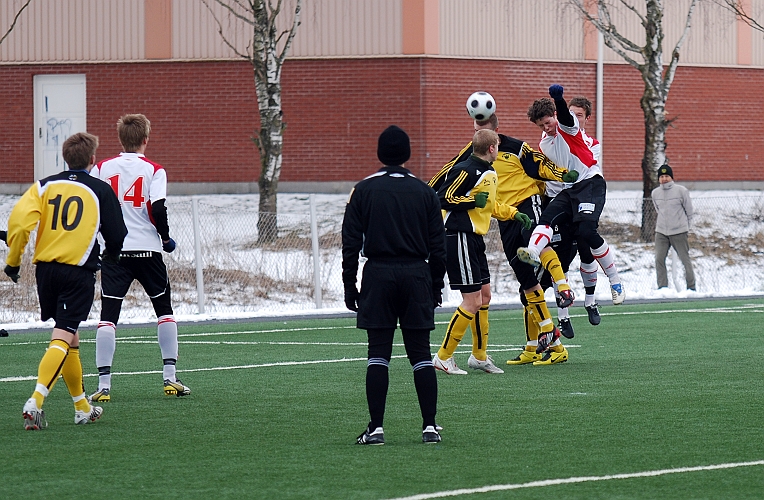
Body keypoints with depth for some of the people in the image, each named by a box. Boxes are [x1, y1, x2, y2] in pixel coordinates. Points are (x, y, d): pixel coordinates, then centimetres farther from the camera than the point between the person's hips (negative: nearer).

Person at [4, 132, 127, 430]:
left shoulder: (45, 186, 8)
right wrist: (109, 258, 29)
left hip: (45, 268, 4)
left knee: (70, 338, 19)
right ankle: (35, 402, -30)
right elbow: (117, 236, 7)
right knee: (63, 339, -11)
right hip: (79, 270, -4)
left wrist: (13, 260, 3)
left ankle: (82, 407, 28)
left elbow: (19, 220, -7)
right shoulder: (100, 191, 3)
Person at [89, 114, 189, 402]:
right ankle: (170, 378, 11)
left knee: (108, 316, -1)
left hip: (113, 251, 1)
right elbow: (157, 209, -13)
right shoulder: (154, 170, -2)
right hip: (147, 249, -1)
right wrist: (166, 238, 3)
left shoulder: (102, 168, 4)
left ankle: (103, 385, -10)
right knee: (164, 310, 16)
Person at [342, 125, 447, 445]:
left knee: (378, 354, -1)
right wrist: (436, 284, 15)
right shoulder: (424, 192, 5)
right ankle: (430, 426, 1)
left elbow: (351, 242, -1)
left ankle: (376, 428, -5)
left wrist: (349, 285, 4)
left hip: (378, 275, -1)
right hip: (416, 275, 1)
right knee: (420, 353, 4)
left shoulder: (363, 191, 0)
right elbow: (438, 244, 7)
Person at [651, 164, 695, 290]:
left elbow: (689, 210, 3)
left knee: (685, 260, 0)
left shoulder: (681, 191, -6)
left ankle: (691, 287, 9)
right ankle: (662, 287, 3)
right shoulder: (655, 193, 5)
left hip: (679, 232, -3)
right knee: (659, 260, -5)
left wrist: (685, 226, 7)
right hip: (661, 232, 3)